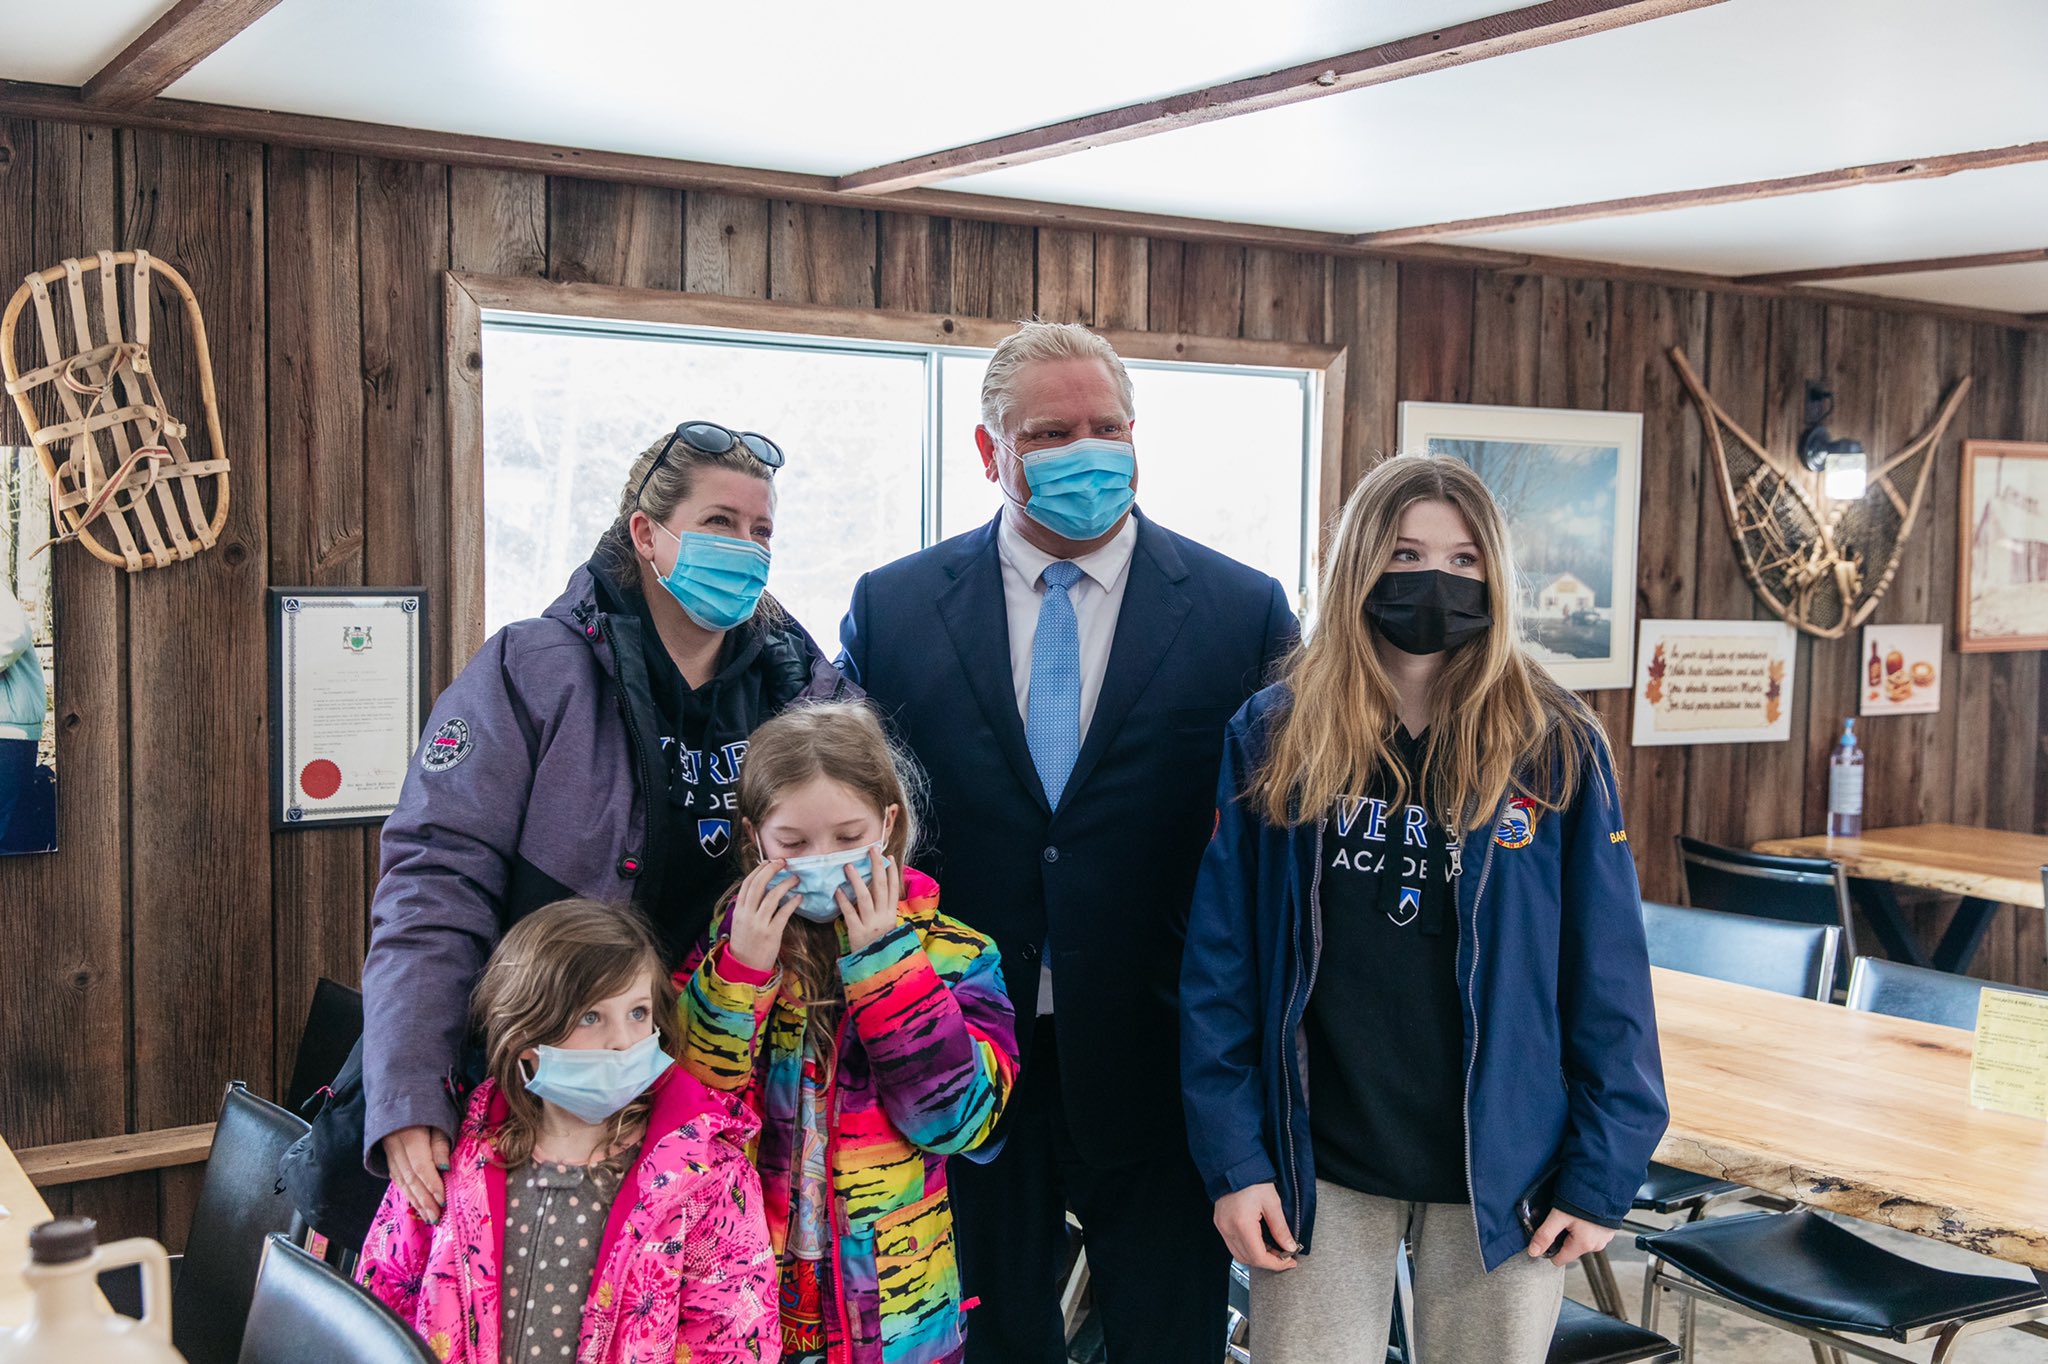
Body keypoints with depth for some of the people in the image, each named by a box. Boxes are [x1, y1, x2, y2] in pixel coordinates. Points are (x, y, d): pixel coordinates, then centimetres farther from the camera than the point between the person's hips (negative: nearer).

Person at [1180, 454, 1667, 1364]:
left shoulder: (1556, 748, -4)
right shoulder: (1273, 738, -3)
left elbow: (1607, 975, -2)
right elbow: (1221, 964, -3)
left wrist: (1604, 1173, -4)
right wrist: (1232, 1158, -7)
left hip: (1503, 1174, 0)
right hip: (1318, 1170, 0)